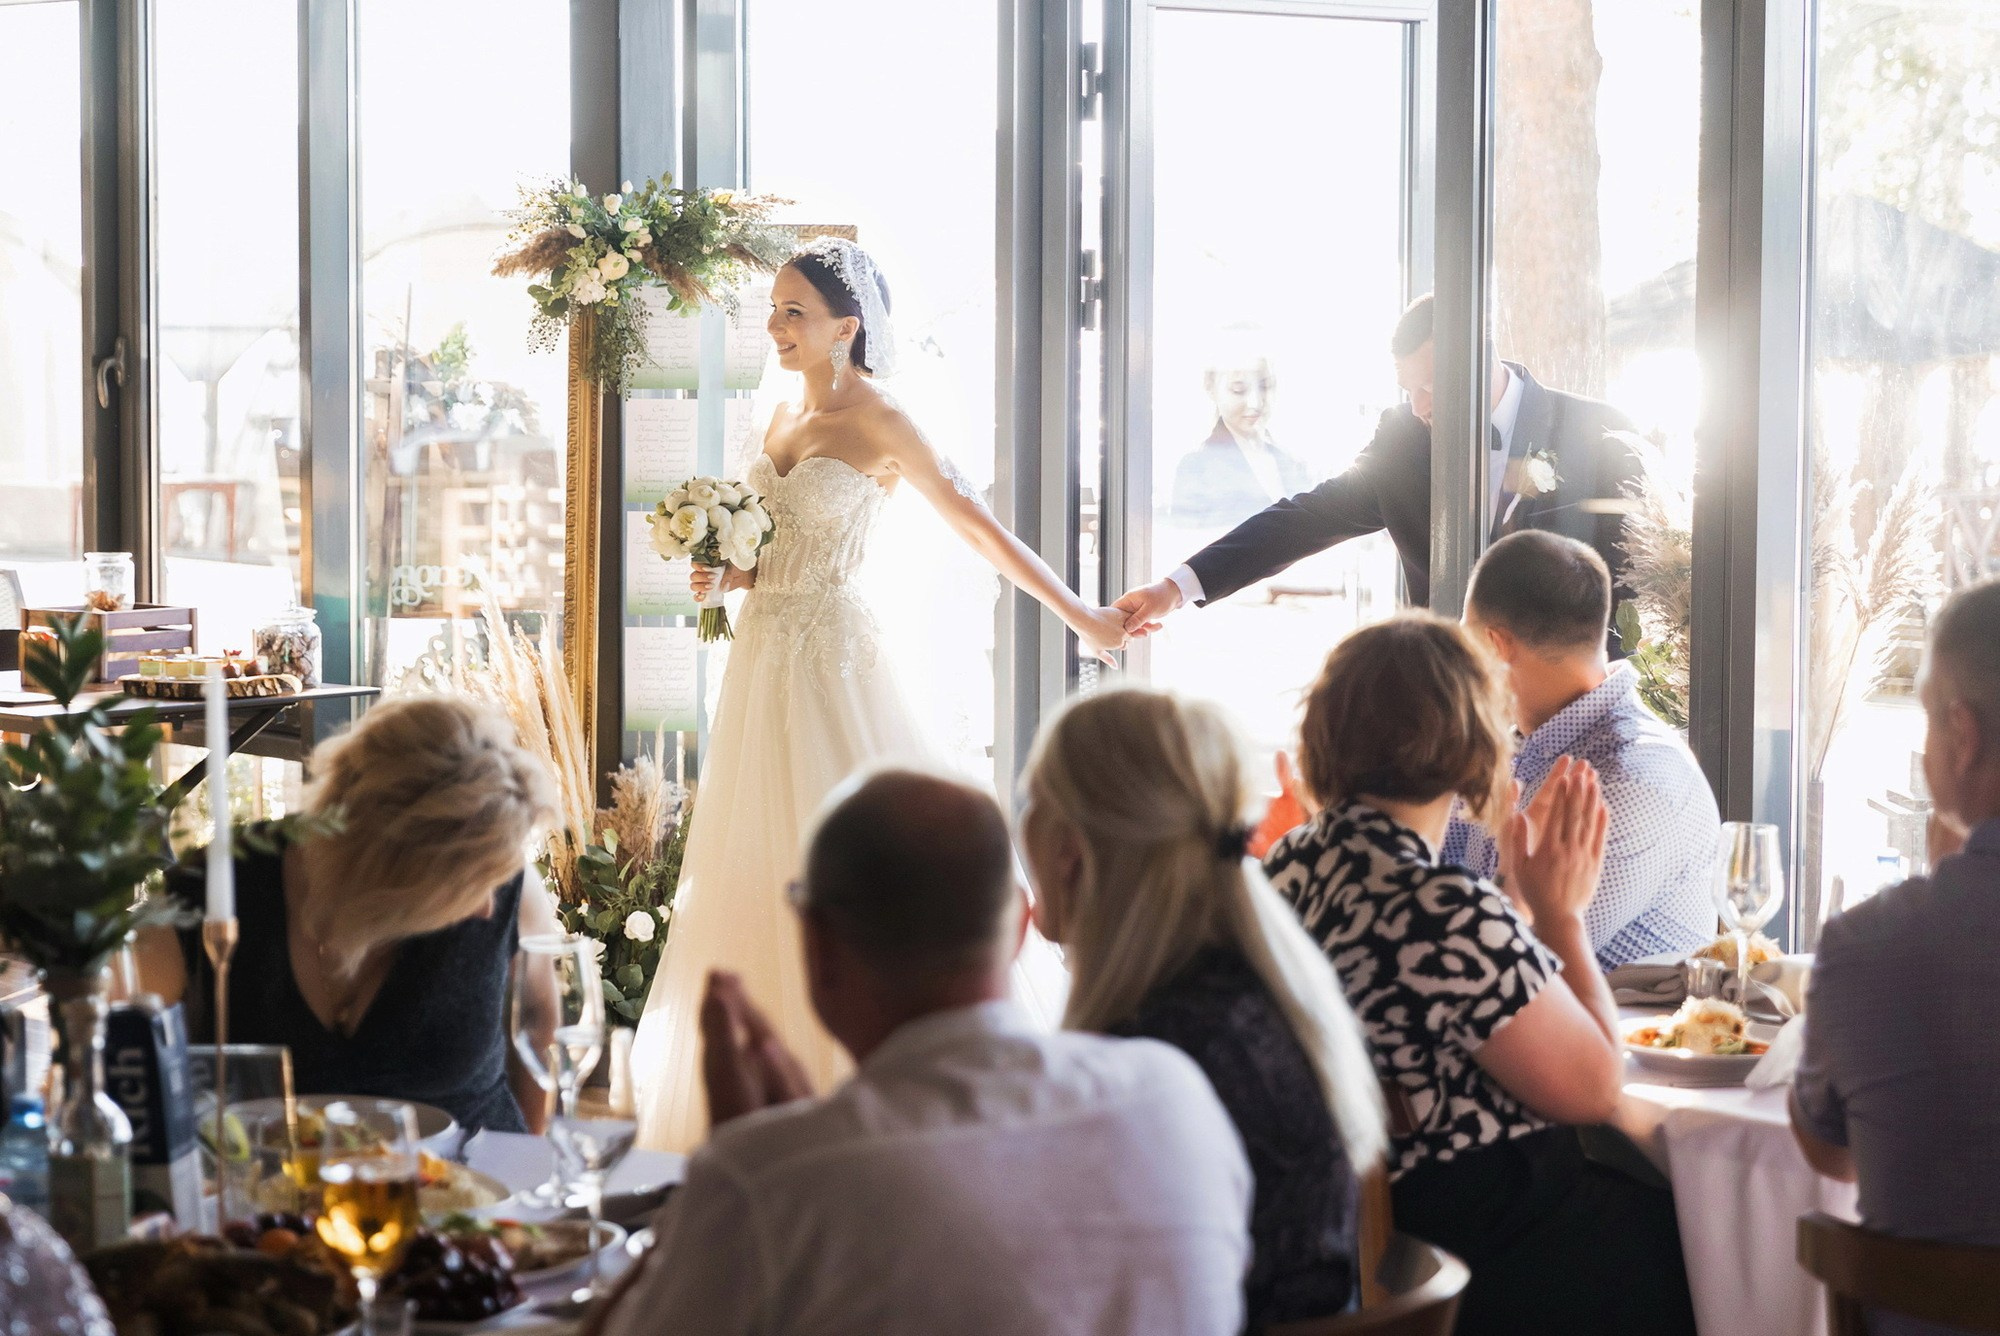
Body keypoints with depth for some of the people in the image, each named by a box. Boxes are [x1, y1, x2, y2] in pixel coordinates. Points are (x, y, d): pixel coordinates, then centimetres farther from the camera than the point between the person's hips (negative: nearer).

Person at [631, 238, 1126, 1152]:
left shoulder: (878, 427, -9)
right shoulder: (784, 418, 13)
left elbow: (978, 527, -9)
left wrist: (1079, 616, -9)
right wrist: (726, 577, 1)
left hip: (831, 660, -8)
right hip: (763, 656, 8)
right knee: (752, 871, 8)